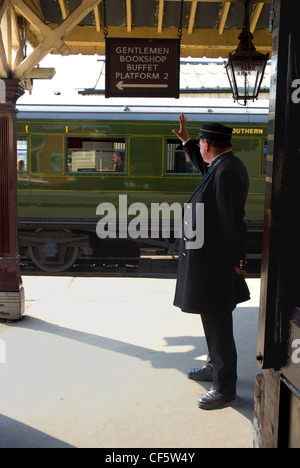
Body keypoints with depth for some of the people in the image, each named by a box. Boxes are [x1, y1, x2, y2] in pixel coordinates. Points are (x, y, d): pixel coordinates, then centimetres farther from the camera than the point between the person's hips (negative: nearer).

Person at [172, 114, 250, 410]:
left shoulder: (226, 172, -22)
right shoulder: (222, 166, 9)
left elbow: (233, 220, -24)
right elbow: (203, 167, 33)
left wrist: (237, 261, -18)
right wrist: (185, 140, 33)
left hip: (214, 260, -11)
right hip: (207, 257, 11)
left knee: (217, 323, -1)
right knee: (213, 318, 22)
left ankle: (225, 388, 12)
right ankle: (215, 367, 40)